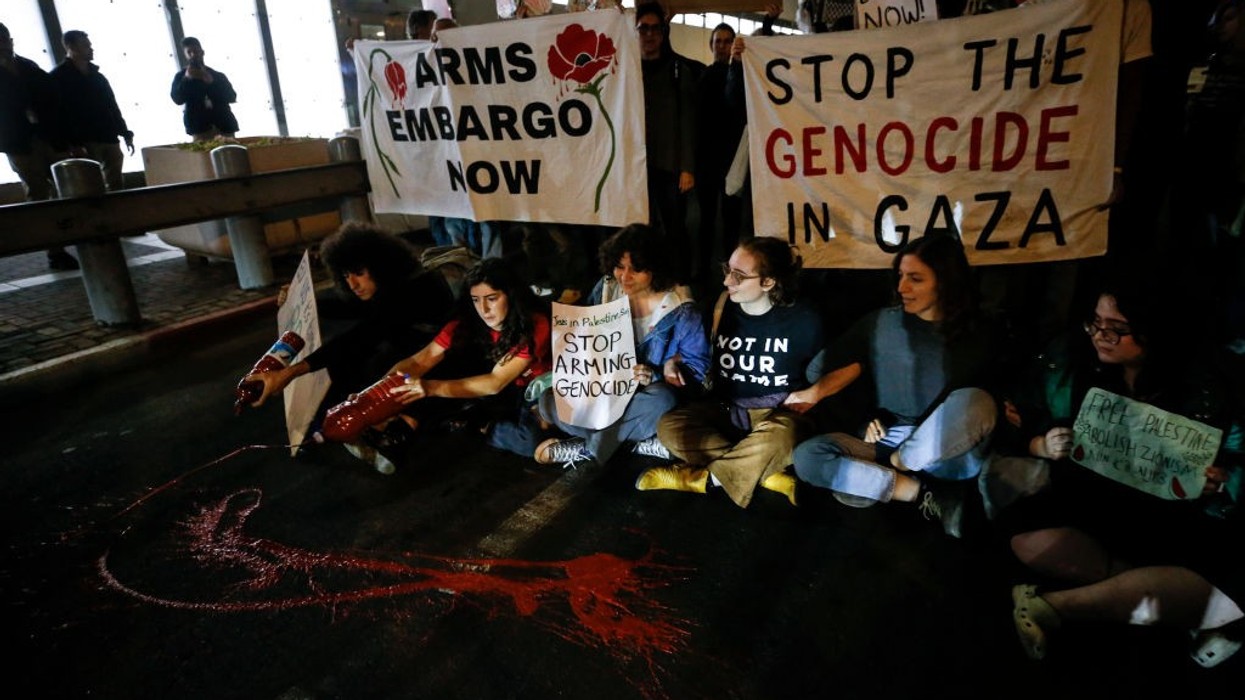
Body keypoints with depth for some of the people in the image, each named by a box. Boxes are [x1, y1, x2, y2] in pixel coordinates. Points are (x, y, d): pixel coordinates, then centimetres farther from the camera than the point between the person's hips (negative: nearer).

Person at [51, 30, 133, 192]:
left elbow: (113, 107, 21)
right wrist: (73, 144, -19)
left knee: (116, 184, 6)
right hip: (84, 143, -6)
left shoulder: (97, 76, 19)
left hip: (109, 139, 6)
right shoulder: (59, 77, 0)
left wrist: (126, 134, 13)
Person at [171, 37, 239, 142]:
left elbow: (232, 97, 5)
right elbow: (177, 99, 2)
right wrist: (186, 79, -10)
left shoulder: (218, 76, 18)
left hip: (223, 124, 2)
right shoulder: (181, 76, 16)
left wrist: (212, 82, -8)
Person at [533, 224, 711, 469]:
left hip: (649, 394, -3)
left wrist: (655, 377, -27)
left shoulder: (681, 311, -12)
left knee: (663, 399, -39)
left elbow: (697, 368, -10)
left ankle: (586, 447, -18)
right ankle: (643, 443, -20)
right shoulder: (604, 290, -1)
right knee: (549, 401, -20)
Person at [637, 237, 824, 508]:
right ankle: (767, 474, -24)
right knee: (669, 426, -22)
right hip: (727, 409, 4)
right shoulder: (722, 309, -3)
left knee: (780, 436, -39)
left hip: (777, 413, -3)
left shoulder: (803, 320, -10)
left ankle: (701, 478, -16)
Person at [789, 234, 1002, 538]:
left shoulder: (976, 337, 0)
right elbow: (849, 367, -1)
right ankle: (925, 493, -22)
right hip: (884, 443, 2)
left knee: (972, 400, -34)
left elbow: (975, 408, 2)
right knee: (807, 456, -24)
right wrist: (814, 393, -23)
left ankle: (894, 468, -14)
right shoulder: (881, 323, 4)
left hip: (949, 458, -2)